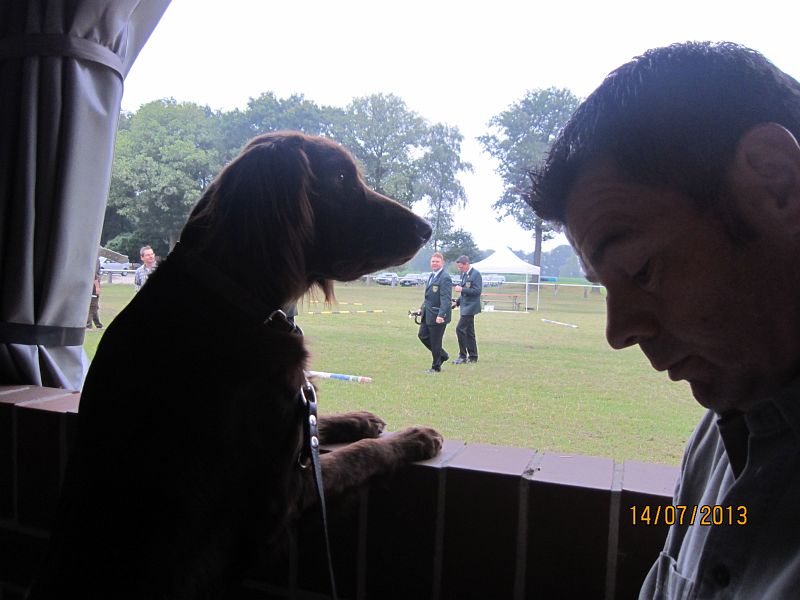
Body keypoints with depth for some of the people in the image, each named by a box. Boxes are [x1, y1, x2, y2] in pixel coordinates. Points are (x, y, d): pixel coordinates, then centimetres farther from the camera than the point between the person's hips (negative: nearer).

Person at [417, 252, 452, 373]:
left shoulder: (445, 278, -16)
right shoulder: (432, 276, 13)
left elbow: (445, 298, -22)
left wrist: (441, 315, -28)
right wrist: (422, 308, 15)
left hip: (438, 316, -9)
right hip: (428, 314, 9)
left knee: (435, 341, 1)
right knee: (422, 335, 14)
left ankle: (436, 367, 17)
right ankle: (442, 355, 29)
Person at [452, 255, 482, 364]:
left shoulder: (475, 274, -14)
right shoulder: (464, 274, 13)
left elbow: (477, 290, -20)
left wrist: (462, 289, -21)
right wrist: (457, 302, 10)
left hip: (470, 306, -10)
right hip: (466, 306, 10)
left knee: (460, 329, -13)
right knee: (469, 332, 13)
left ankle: (463, 356, -6)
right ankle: (473, 357, 20)